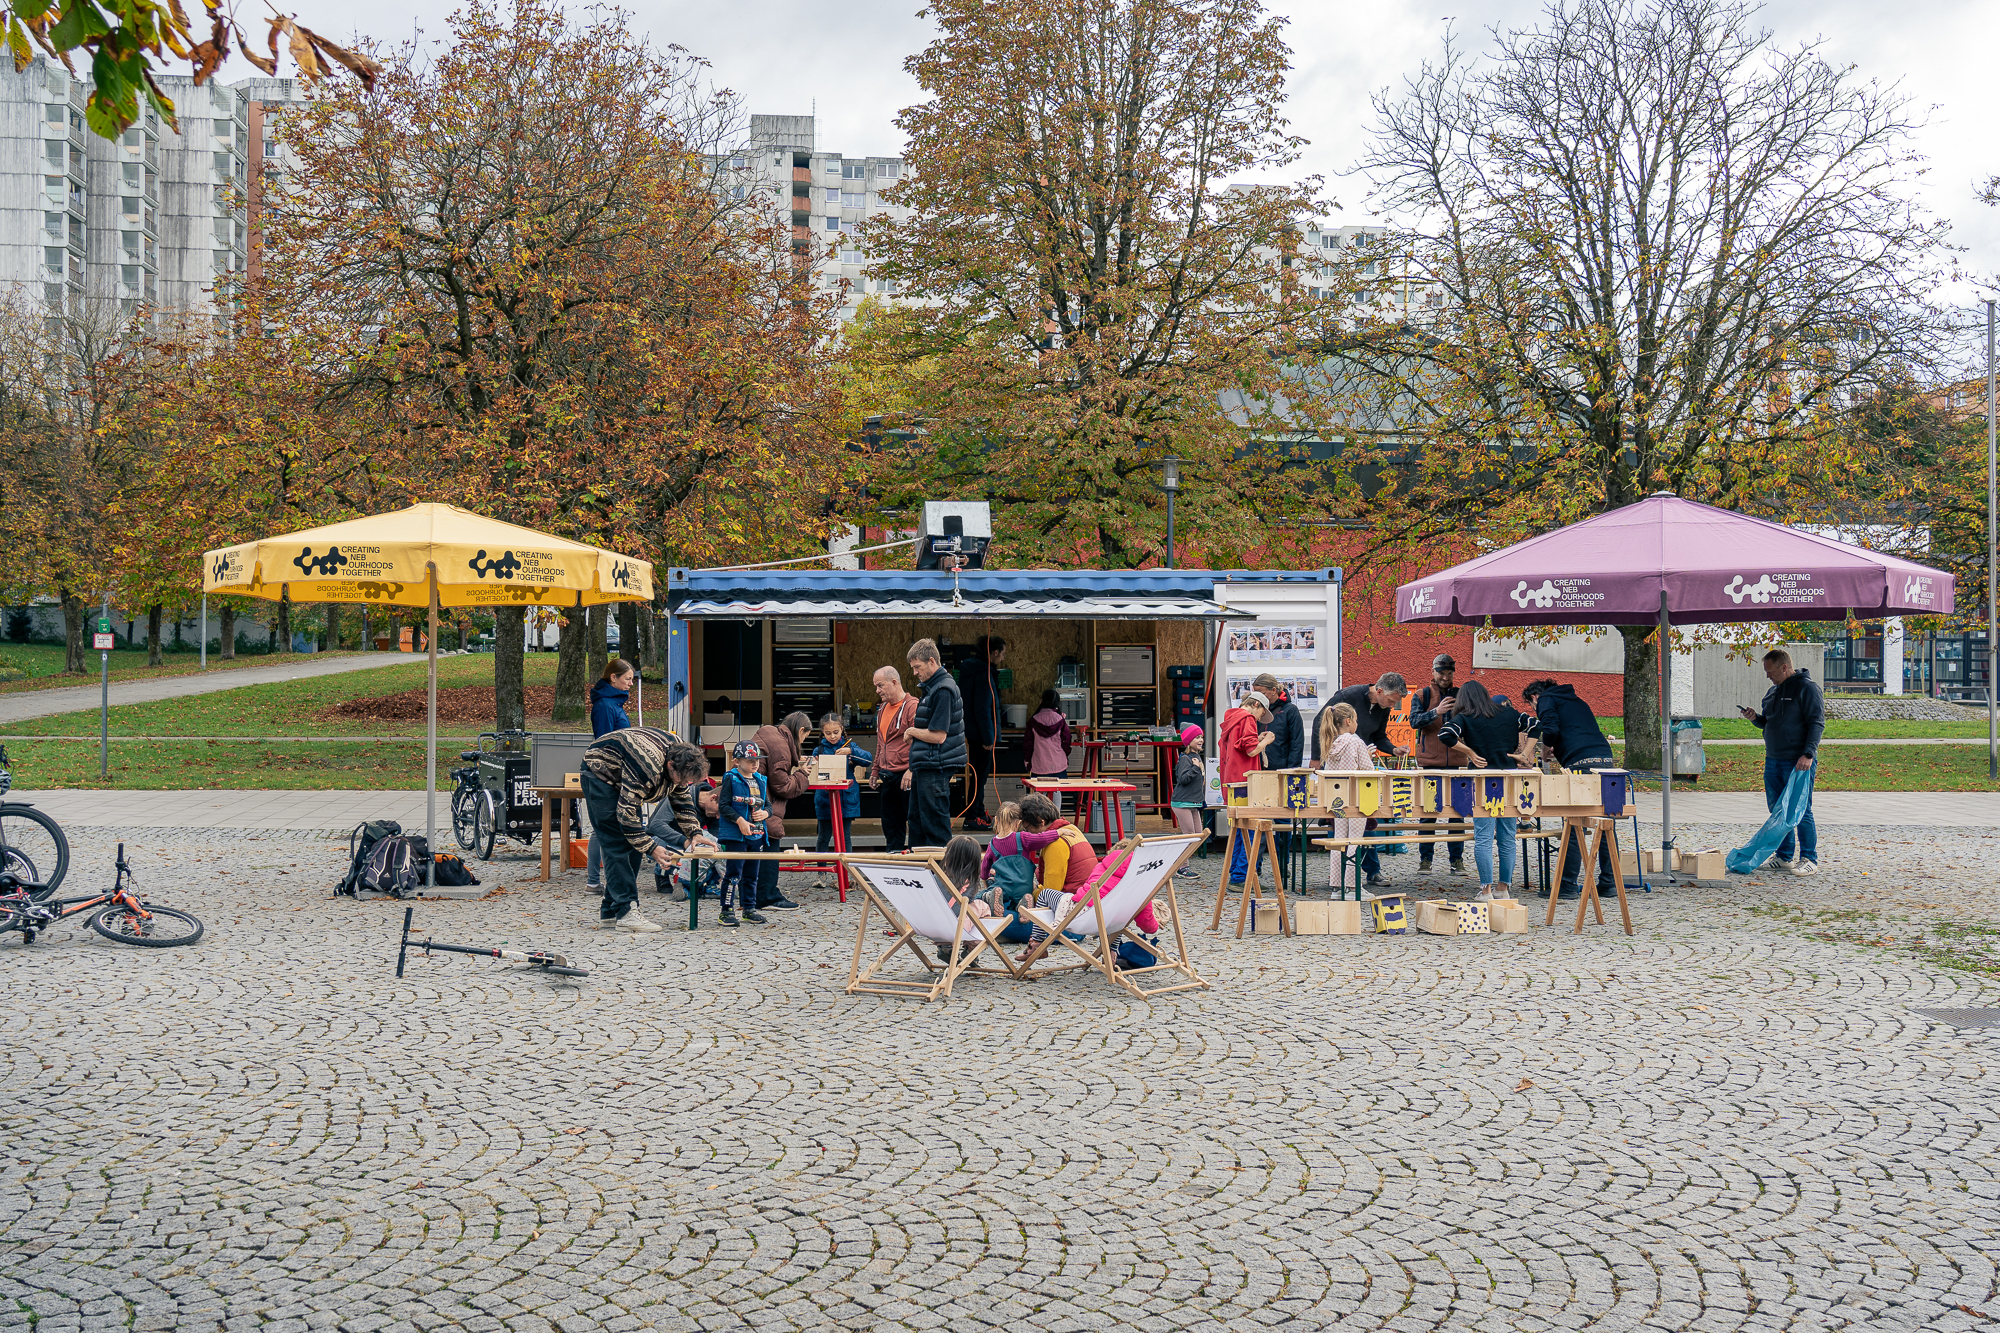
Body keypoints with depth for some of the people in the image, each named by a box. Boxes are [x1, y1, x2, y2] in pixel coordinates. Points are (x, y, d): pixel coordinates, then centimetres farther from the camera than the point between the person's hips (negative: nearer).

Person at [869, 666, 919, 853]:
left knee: (914, 823, -2)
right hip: (887, 777, 9)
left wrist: (911, 771, -22)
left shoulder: (912, 706, -11)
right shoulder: (883, 710, 16)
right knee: (890, 825, 12)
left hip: (906, 776, -9)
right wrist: (875, 771, 22)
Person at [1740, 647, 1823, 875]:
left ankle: (1809, 859, 1)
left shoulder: (1806, 688, -8)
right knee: (1777, 810, 11)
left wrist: (1808, 754, -22)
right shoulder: (1773, 691, 17)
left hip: (1797, 763, -8)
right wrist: (1755, 718, 3)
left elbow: (1817, 723, -13)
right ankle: (1784, 856, 20)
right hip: (1773, 761, 8)